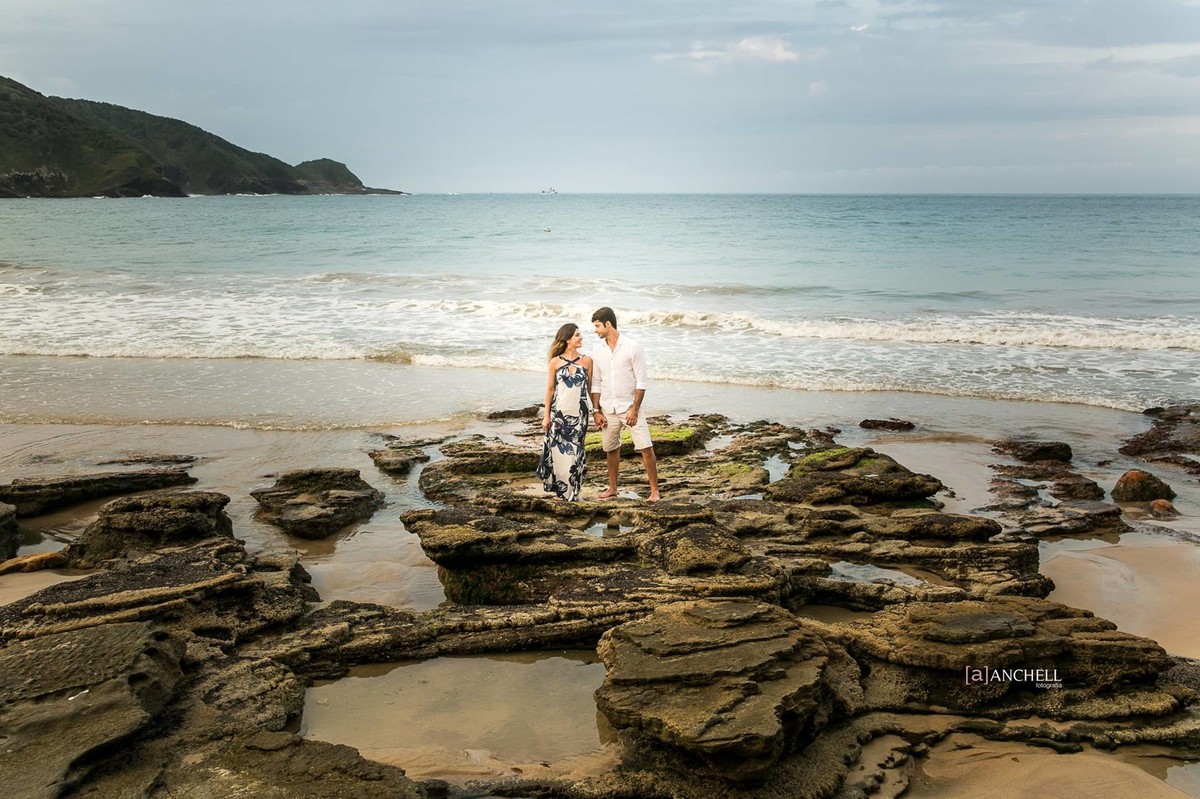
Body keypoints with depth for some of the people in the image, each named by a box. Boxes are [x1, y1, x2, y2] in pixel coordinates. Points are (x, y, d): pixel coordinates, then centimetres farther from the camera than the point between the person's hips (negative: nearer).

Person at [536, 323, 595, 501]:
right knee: (558, 449, 0)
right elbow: (550, 389, 3)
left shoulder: (586, 361, 3)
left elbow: (589, 388, 8)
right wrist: (546, 415, 1)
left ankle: (572, 491, 12)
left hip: (579, 413, 1)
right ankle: (560, 488, 14)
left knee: (574, 450, 1)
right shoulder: (556, 362, 0)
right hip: (559, 412, 0)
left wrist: (594, 411, 5)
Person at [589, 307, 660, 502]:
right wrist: (596, 411, 4)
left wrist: (634, 409, -16)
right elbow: (596, 383, 9)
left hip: (629, 407, -4)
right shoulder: (598, 350, 4)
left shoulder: (632, 347, -10)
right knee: (611, 449, 13)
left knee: (646, 448, -9)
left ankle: (654, 490, -1)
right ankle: (612, 488, 27)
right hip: (608, 410, 5)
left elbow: (641, 381, -11)